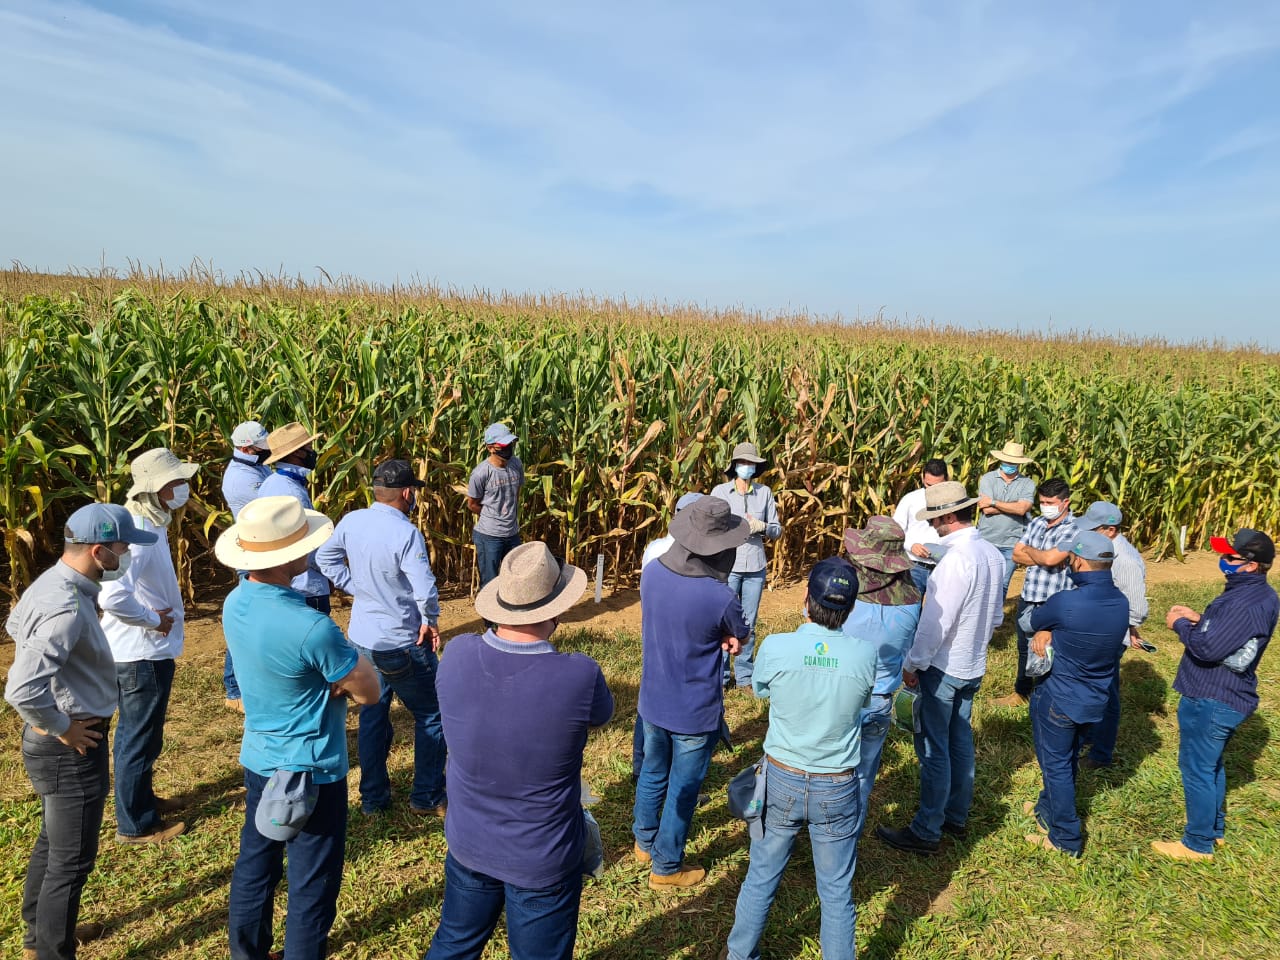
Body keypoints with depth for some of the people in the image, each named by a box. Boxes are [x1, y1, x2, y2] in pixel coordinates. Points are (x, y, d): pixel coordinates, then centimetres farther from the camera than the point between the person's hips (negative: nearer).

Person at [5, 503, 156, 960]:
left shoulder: (51, 583, 1)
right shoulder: (67, 607, -30)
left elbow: (15, 625, 23)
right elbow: (22, 691, -37)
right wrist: (63, 728, -20)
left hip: (57, 744, 10)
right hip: (71, 750, -10)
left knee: (52, 843, 27)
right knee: (72, 860, 5)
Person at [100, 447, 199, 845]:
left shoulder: (147, 524, 5)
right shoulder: (140, 534, -27)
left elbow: (137, 585, 17)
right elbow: (111, 595, -37)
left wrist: (160, 613, 8)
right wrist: (153, 619, -22)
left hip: (137, 649, 10)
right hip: (144, 652, -10)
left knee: (135, 733, 24)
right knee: (141, 738, 5)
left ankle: (137, 799, 41)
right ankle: (136, 824, 20)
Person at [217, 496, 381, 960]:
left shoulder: (236, 604, -7)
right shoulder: (310, 627, -31)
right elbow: (369, 692, -19)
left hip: (258, 760, 8)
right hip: (311, 771, -8)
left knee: (254, 867, 24)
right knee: (311, 886, 10)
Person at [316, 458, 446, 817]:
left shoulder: (351, 521, -4)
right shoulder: (406, 533, -25)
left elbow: (324, 558, 10)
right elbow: (425, 590, -31)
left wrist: (357, 587, 9)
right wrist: (431, 621, -13)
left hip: (363, 639, 7)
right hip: (403, 644, -6)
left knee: (372, 715, 20)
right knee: (431, 715, 12)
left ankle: (373, 798, 32)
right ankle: (427, 798, 20)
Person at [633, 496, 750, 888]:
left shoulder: (652, 572, -13)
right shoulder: (720, 597, -29)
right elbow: (740, 636, -8)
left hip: (653, 702, 5)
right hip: (694, 713, -5)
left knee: (653, 773, 27)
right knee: (682, 789, 16)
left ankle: (645, 842, 48)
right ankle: (665, 867, 33)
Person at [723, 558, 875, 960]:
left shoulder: (775, 647, -19)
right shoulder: (865, 655, -17)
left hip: (782, 780, 1)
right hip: (838, 790, 0)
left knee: (761, 878, 20)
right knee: (836, 893, 17)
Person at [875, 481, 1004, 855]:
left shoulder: (956, 559, -26)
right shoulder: (992, 554, 1)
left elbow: (935, 622, -25)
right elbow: (996, 614, 11)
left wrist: (913, 663, -14)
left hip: (943, 668, -9)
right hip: (973, 666, 9)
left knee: (933, 750, 2)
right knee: (960, 741, 20)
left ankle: (926, 832, 12)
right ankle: (956, 816, 35)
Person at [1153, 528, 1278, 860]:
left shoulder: (1244, 603, -28)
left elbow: (1208, 649, -30)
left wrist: (1180, 624, -13)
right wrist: (1199, 619, 3)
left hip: (1210, 699, -10)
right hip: (1230, 696, 10)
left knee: (1196, 769, 4)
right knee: (1211, 765, 25)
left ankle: (1198, 845, 17)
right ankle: (1216, 829, 39)